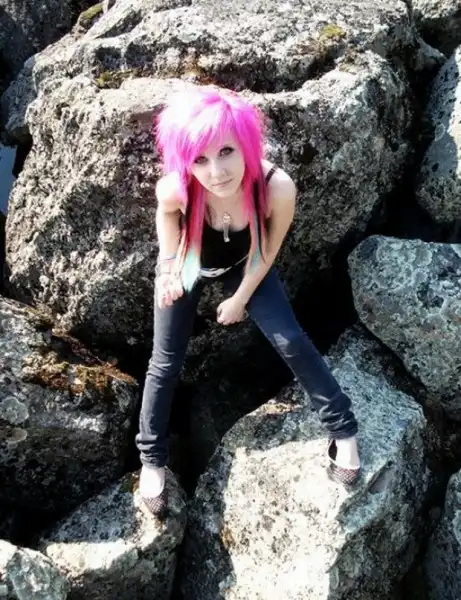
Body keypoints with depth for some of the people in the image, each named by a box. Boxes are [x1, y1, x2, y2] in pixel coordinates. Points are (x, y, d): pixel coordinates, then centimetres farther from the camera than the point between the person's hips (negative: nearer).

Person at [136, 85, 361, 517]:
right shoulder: (174, 189, -39)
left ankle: (343, 430, 16)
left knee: (290, 340, -4)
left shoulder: (278, 188, -40)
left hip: (245, 262, 0)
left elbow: (267, 253, -18)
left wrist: (240, 298, -8)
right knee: (166, 361, 5)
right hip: (188, 263, 0)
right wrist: (169, 265, -9)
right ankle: (151, 458, 24)